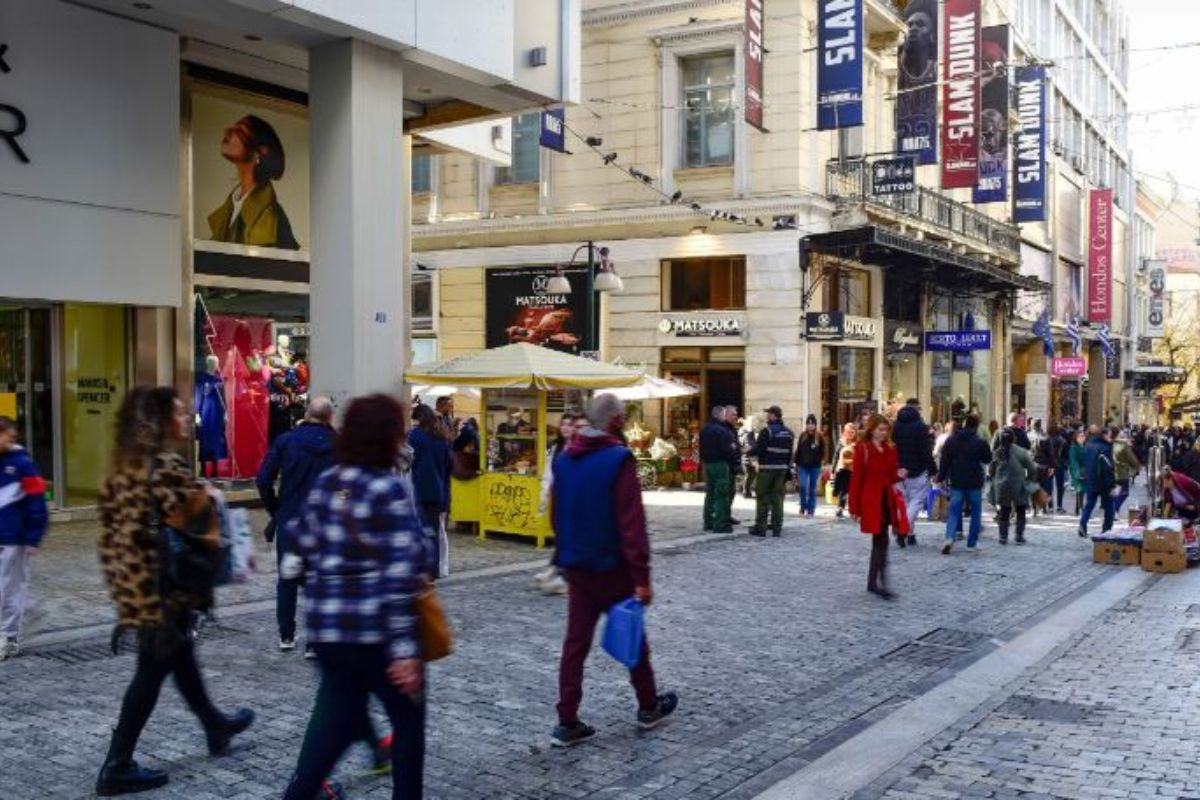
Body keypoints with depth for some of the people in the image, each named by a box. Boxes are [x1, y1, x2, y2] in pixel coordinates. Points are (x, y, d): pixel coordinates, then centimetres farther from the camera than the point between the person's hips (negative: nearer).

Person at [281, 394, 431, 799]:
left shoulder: (324, 484, 6)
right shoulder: (390, 489, -14)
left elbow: (304, 551, 11)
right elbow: (399, 573, -19)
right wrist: (404, 646, -19)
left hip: (326, 627, 6)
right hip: (375, 630, -6)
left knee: (336, 720, 19)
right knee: (409, 721, 13)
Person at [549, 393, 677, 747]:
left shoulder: (564, 459, 5)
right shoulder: (618, 459, -17)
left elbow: (557, 514, 13)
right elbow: (632, 525, -20)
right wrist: (641, 578, -18)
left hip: (575, 566, 6)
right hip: (611, 567, -6)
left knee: (575, 641, 6)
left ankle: (567, 723, 6)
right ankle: (648, 707, 28)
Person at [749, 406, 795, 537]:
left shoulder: (766, 431, -14)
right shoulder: (789, 433, 9)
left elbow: (758, 450, -15)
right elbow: (790, 453, 10)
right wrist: (787, 467, 15)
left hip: (767, 469, -6)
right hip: (782, 469, 6)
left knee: (762, 498, 1)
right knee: (777, 498, 9)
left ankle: (760, 527, 2)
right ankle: (777, 528, 8)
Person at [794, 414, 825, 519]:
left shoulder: (820, 437, -1)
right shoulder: (802, 436, 5)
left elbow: (823, 452, -1)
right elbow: (798, 451, 8)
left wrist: (821, 463, -12)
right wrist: (796, 464, 5)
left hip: (814, 467, -1)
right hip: (803, 466, 1)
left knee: (812, 489, 5)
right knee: (803, 486, -10)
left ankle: (811, 510, 13)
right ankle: (803, 506, 10)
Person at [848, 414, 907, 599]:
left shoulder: (890, 449, 10)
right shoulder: (862, 449, -8)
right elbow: (856, 479, -8)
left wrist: (899, 475, -7)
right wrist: (854, 508, -9)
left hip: (887, 501, 6)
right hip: (871, 502, -6)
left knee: (878, 542, 12)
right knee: (882, 542, -12)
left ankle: (872, 582, 21)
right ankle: (881, 583, -12)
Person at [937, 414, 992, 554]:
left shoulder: (951, 441, 1)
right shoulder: (980, 443, -9)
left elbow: (944, 461, 1)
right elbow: (988, 459, 4)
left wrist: (941, 477, 7)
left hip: (956, 482, 2)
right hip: (974, 483, -2)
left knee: (954, 511, 3)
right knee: (976, 511, 13)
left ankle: (950, 538, -20)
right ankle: (971, 543, 13)